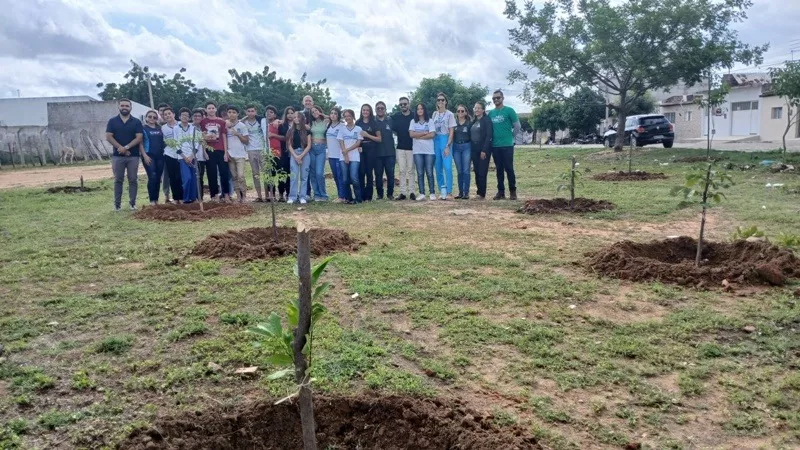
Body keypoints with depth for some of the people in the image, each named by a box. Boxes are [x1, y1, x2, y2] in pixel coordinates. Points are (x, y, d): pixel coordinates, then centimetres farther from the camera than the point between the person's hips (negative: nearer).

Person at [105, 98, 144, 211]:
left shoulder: (136, 122, 4)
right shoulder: (112, 121, 6)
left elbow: (139, 137, -5)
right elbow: (108, 137, -2)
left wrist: (126, 147, -16)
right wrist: (121, 148, -13)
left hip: (133, 156, 0)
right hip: (117, 156, 0)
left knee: (133, 180, 3)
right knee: (118, 180, 3)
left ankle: (133, 203, 10)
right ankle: (117, 204, 8)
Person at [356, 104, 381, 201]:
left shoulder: (374, 123, 7)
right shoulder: (358, 123, 12)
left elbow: (379, 139, 3)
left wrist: (367, 135, -10)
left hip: (371, 149, -1)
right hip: (360, 149, 1)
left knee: (369, 172, -2)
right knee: (361, 172, -6)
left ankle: (368, 196, 4)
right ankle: (361, 196, 1)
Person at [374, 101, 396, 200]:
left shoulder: (390, 120, 7)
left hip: (390, 152, 0)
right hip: (377, 153, 0)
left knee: (390, 174, -1)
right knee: (378, 174, 3)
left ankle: (390, 194, 10)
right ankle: (380, 194, 12)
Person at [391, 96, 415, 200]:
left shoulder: (414, 116, 1)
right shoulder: (395, 116, 6)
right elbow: (393, 130, 11)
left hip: (411, 147, -1)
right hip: (400, 147, 1)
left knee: (410, 170, 2)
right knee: (402, 171, 2)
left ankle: (411, 192, 5)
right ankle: (402, 192, 4)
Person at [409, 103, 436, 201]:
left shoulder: (430, 121, 5)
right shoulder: (413, 122, 10)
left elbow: (432, 134, -7)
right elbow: (411, 134, -3)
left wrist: (418, 136, -7)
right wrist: (425, 132, -6)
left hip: (429, 151, -2)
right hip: (417, 151, 2)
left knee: (429, 172, -2)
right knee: (420, 173, 1)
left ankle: (432, 193, 3)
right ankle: (421, 193, 3)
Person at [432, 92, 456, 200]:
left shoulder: (449, 114, -1)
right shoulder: (434, 114, 12)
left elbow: (451, 132, -5)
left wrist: (448, 146, -12)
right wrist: (432, 144, 4)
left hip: (446, 140, -5)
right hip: (435, 141, 5)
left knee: (447, 167, -12)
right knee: (438, 168, 5)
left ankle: (449, 192, -9)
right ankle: (442, 191, 13)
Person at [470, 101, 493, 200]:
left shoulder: (486, 120, -5)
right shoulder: (473, 121, 16)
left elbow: (489, 136, -13)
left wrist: (484, 150, -19)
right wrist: (471, 149, 8)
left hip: (483, 149, -7)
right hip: (474, 149, 7)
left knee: (482, 172, -7)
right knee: (477, 172, 6)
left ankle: (482, 194, -2)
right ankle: (479, 192, 12)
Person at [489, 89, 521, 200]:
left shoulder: (509, 110, -2)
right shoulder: (491, 113, 10)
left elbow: (517, 126, 0)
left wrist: (510, 137, 2)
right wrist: (493, 138, 8)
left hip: (507, 145, -4)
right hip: (495, 146, 4)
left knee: (509, 168, -3)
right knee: (499, 169, 8)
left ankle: (513, 191, 5)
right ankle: (501, 192, 12)